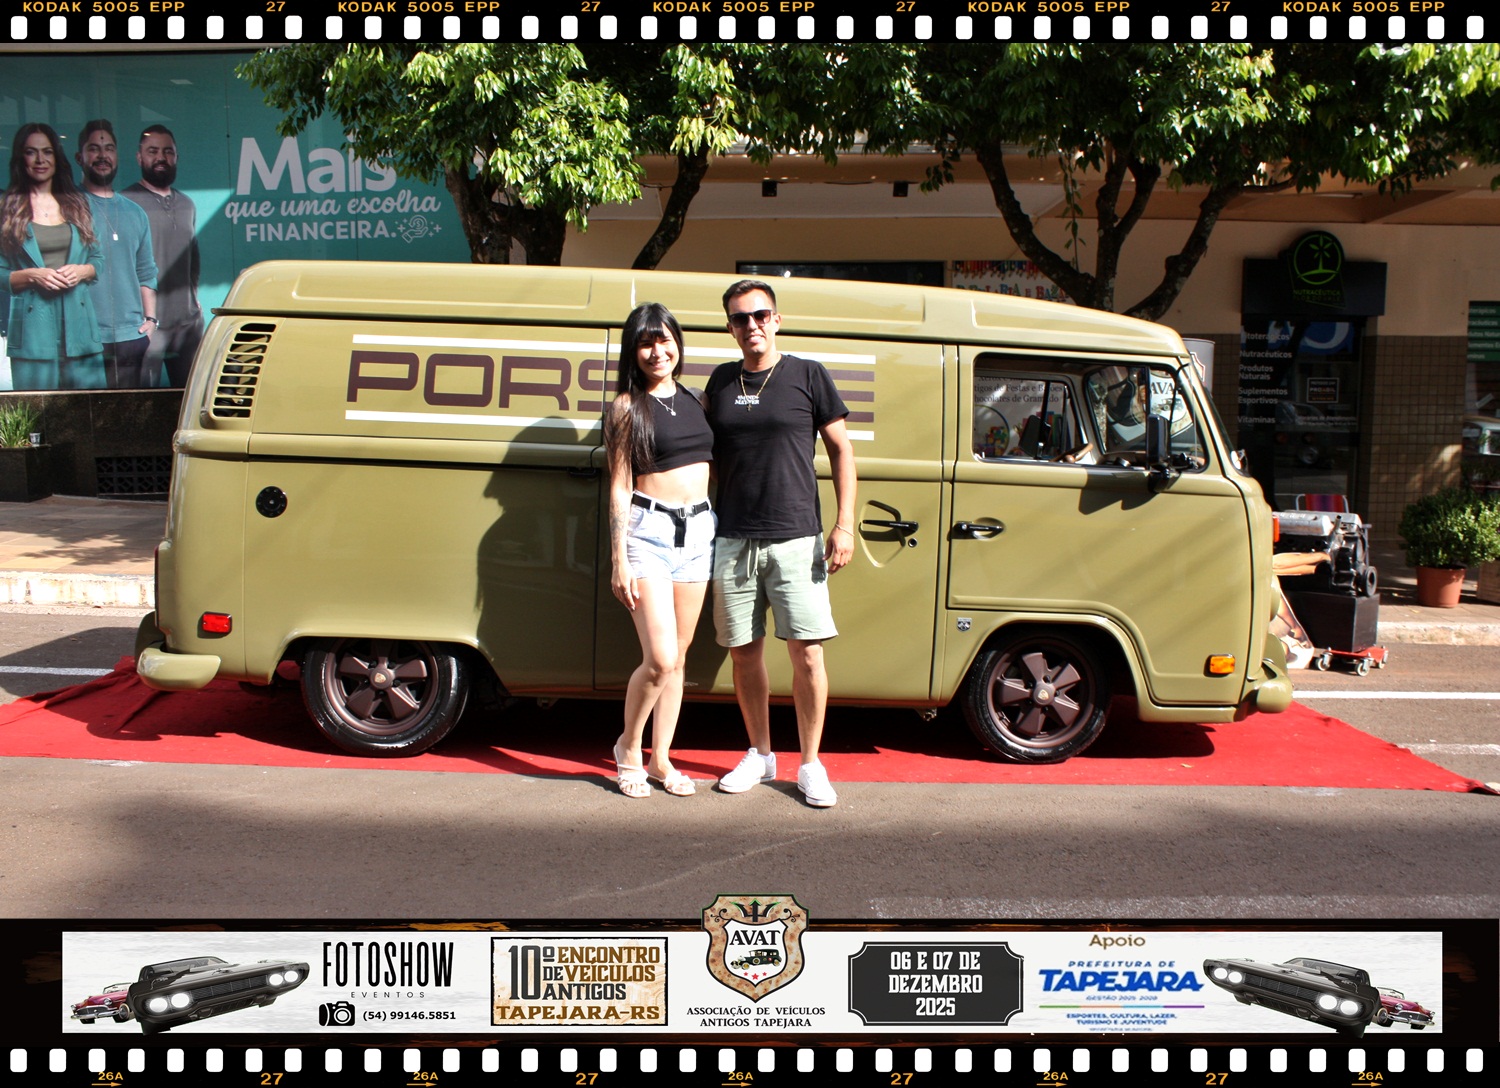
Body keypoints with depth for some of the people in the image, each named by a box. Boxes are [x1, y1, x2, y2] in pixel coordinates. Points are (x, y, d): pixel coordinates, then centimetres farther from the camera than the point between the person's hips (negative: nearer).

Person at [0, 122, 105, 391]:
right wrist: (31, 275, -14)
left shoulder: (77, 204, 14)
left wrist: (81, 270, -6)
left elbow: (98, 260, 14)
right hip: (31, 327, -2)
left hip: (78, 324, 2)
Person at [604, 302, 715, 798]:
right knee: (659, 659, -10)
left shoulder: (694, 399, 12)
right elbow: (619, 484, -5)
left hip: (698, 529, 5)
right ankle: (628, 748, 14)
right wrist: (619, 560, -9)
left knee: (678, 658, 9)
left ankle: (660, 760, 21)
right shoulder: (628, 405, -3)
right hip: (648, 530, -5)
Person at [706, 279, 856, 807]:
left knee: (807, 653, -3)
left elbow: (841, 449, 4)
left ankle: (810, 764, 11)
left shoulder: (808, 376, 2)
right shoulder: (720, 382, 11)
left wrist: (844, 524, -4)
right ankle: (760, 754, 24)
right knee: (744, 653, 8)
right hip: (733, 541, 3)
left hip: (796, 540, -3)